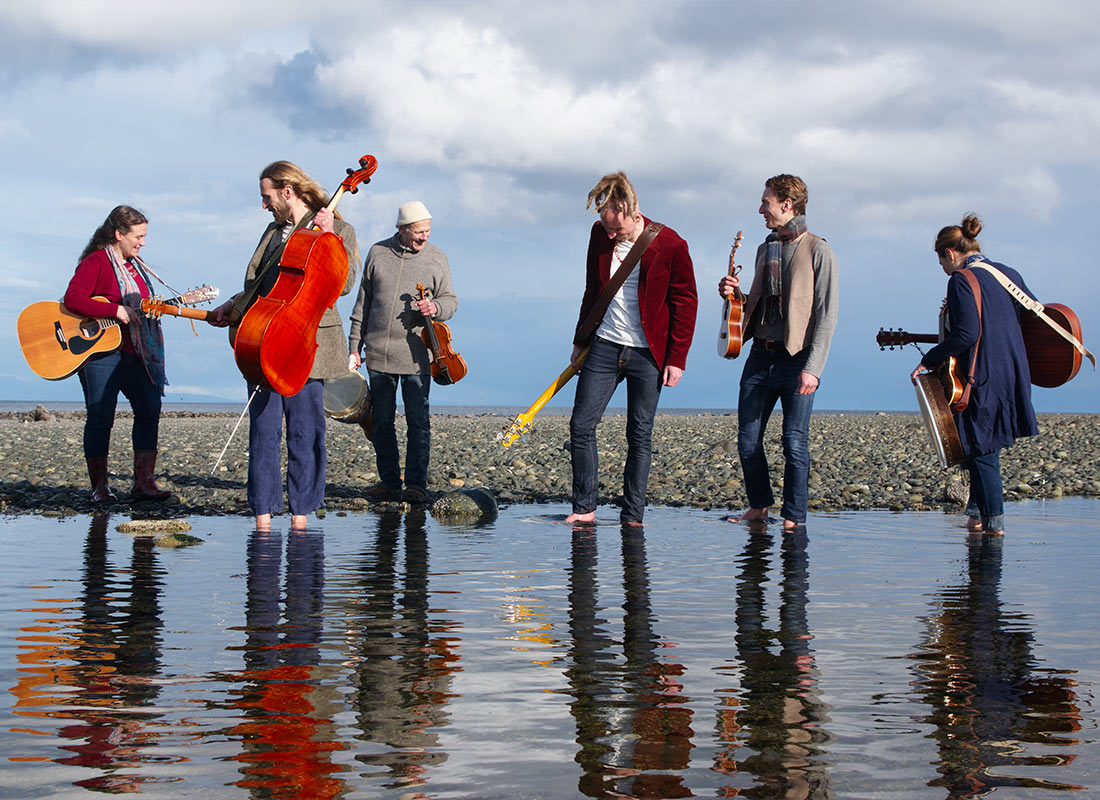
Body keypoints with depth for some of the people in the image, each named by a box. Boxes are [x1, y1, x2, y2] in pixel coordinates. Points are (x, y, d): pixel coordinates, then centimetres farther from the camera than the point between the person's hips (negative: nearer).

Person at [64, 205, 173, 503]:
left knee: (150, 409, -3)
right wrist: (115, 311, -22)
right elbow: (72, 299, -20)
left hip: (134, 352, 8)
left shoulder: (136, 266, 18)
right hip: (100, 349, -7)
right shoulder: (95, 263, -7)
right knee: (100, 416, -4)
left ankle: (143, 483, 0)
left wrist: (157, 309, 8)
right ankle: (100, 486, 4)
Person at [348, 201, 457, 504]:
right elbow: (363, 303, 12)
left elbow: (451, 300, 9)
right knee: (381, 421, 7)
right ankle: (388, 481, 16)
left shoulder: (437, 258, 4)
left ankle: (416, 483, 3)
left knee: (418, 422, -3)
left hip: (416, 356, -2)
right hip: (378, 354, 2)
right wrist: (355, 346, 10)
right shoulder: (378, 253, 7)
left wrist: (435, 307, -15)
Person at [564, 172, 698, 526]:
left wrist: (677, 358, -8)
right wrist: (580, 342, 18)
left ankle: (632, 515, 8)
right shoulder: (600, 235, 3)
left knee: (640, 435, 0)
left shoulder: (670, 245, -11)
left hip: (647, 355, -4)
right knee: (580, 426, -1)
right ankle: (584, 508, 9)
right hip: (603, 347, 4)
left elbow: (686, 303, -5)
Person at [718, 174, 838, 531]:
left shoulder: (818, 252, -6)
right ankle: (759, 506, 22)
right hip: (761, 356, 6)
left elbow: (826, 315, -10)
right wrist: (734, 294, 4)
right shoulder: (765, 249, 16)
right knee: (748, 441, 5)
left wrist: (812, 368, -17)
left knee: (795, 444, -4)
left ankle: (793, 518, 7)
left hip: (797, 359, -6)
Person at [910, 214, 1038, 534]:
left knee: (981, 451, 1)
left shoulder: (961, 281, -13)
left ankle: (993, 521, 2)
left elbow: (966, 333, -22)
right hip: (1013, 374, 8)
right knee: (986, 448, 19)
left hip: (983, 379, -8)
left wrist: (928, 361, -15)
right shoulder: (1008, 274, 11)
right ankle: (979, 510, 21)